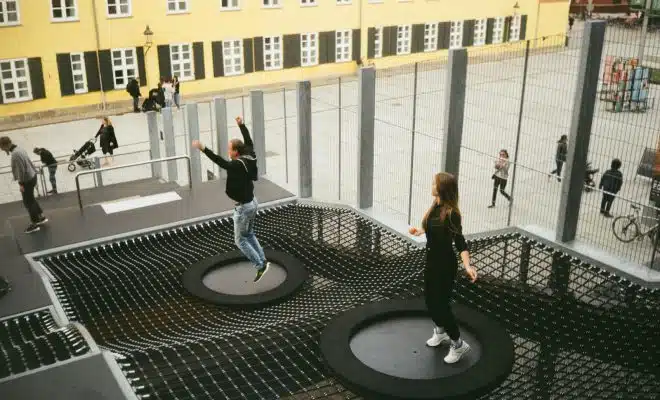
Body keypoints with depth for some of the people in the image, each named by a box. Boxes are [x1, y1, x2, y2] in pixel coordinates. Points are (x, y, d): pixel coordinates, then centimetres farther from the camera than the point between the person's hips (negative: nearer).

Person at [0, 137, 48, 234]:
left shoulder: (15, 154, -22)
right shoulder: (20, 150, 8)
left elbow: (20, 169, -23)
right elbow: (30, 164, 14)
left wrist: (21, 183, -17)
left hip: (27, 180, -9)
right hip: (32, 177, 9)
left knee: (28, 202, 2)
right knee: (31, 200, 22)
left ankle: (34, 224, 11)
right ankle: (41, 217, 32)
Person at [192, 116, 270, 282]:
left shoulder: (237, 165, -27)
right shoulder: (250, 158, -3)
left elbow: (220, 161, -40)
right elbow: (248, 141, 12)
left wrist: (203, 149, -47)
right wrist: (241, 124, 22)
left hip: (243, 207, -9)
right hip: (253, 202, 9)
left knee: (240, 240, 5)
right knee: (249, 234, 25)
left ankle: (260, 265, 5)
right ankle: (263, 261, 27)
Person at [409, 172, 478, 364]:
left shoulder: (451, 213, -25)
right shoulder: (436, 206, -1)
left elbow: (460, 241, -27)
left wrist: (467, 265, -38)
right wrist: (420, 231, 22)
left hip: (445, 264, -8)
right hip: (431, 260, 8)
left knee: (441, 304, 0)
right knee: (430, 300, 21)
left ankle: (458, 345, 19)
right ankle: (440, 331, 46)